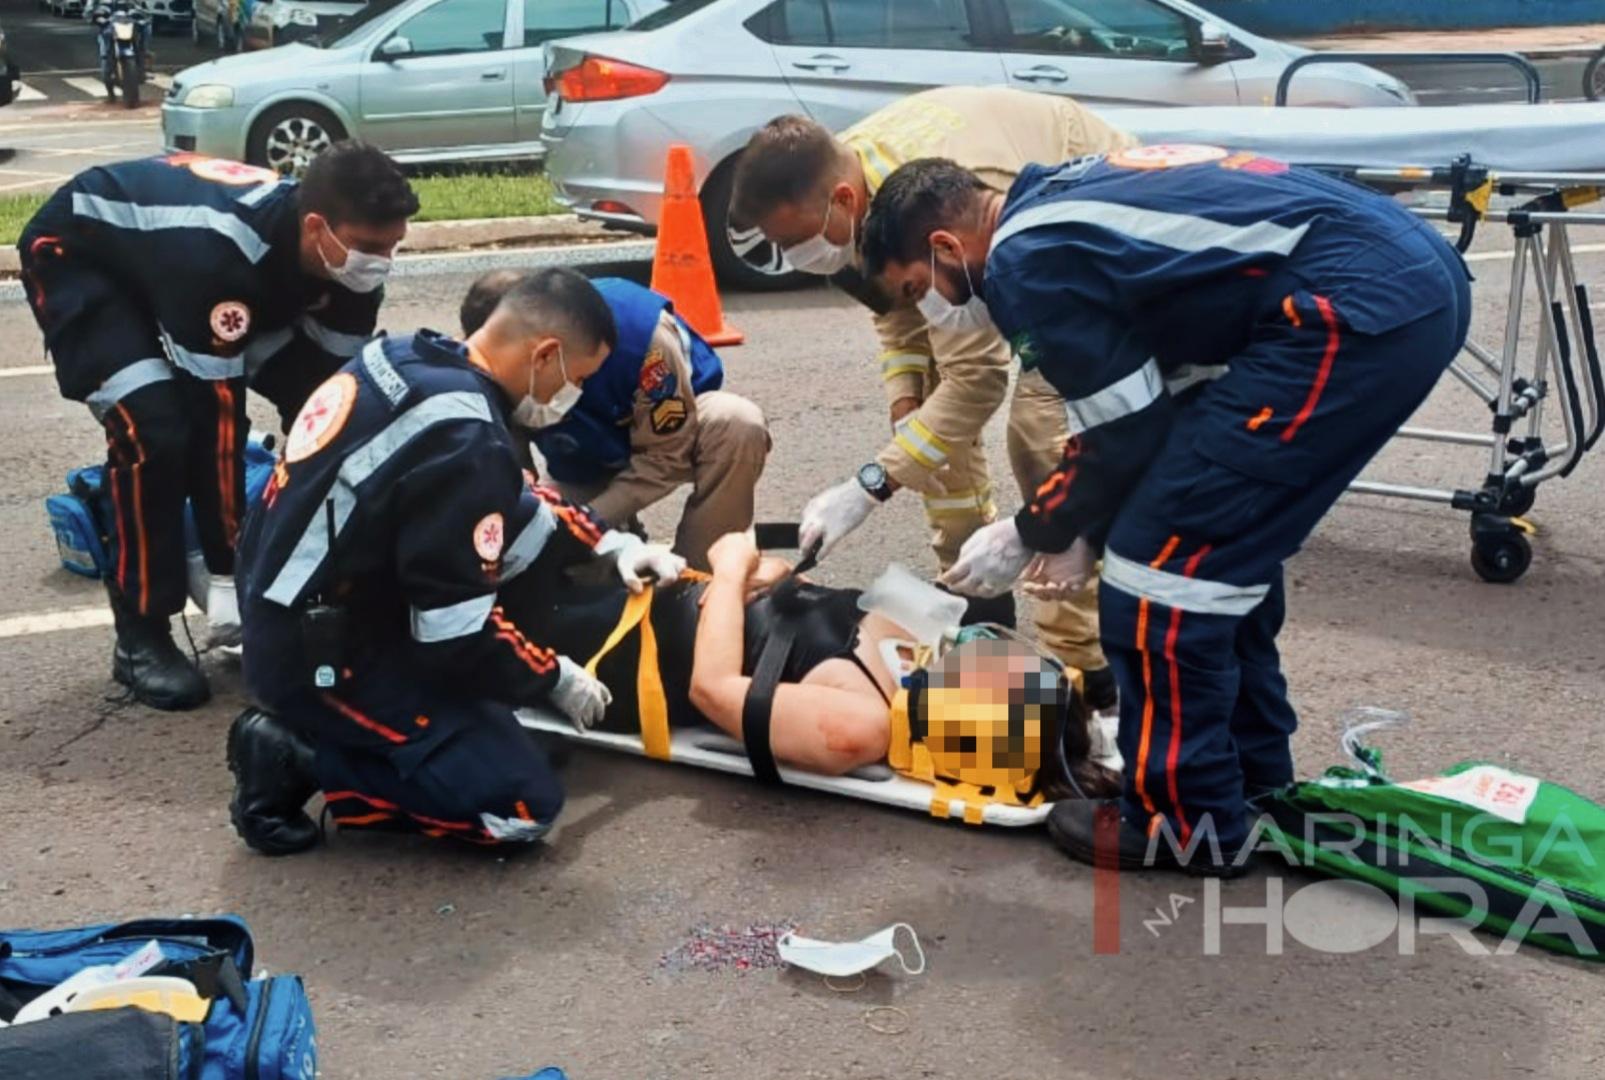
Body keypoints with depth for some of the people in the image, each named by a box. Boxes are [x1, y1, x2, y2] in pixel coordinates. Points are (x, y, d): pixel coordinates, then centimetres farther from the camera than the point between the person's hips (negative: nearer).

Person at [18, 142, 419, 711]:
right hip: (78, 257, -7)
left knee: (316, 396, -7)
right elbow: (212, 408, -37)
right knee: (156, 431, -24)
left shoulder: (345, 254, -22)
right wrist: (227, 576, -30)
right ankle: (141, 637, -9)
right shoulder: (216, 249, -42)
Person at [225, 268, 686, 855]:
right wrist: (556, 679, -5)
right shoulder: (465, 441, -26)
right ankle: (304, 756, -3)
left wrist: (608, 543, 13)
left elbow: (510, 499, 18)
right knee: (523, 806, -6)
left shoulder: (410, 356, 1)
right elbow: (456, 637, -21)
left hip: (289, 609, 9)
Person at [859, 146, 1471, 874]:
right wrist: (1091, 529, 24)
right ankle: (1251, 778, 32)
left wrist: (1029, 536, 12)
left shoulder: (1025, 261, -7)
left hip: (1355, 309, -10)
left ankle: (1185, 821, 10)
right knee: (1222, 535, 21)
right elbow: (1157, 404, 22)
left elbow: (1130, 431, -3)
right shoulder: (1060, 205, 21)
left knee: (1164, 552, -2)